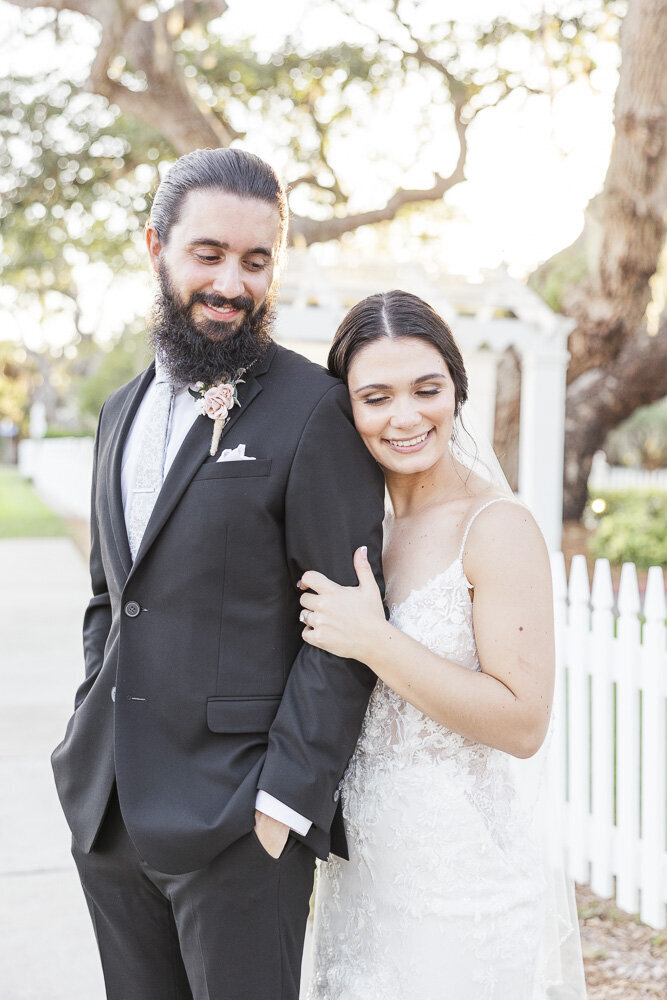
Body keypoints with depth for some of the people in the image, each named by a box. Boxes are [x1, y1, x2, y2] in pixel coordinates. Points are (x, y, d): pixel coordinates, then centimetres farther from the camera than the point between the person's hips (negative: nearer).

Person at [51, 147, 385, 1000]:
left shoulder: (315, 412, -10)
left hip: (238, 822, -6)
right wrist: (91, 743, 11)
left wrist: (288, 798, -16)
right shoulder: (124, 410, 13)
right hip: (107, 810, 7)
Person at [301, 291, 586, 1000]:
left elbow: (523, 723, -21)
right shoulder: (370, 525, 7)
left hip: (459, 868, -7)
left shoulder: (499, 528, -16)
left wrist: (375, 641, -23)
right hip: (364, 860, 7)